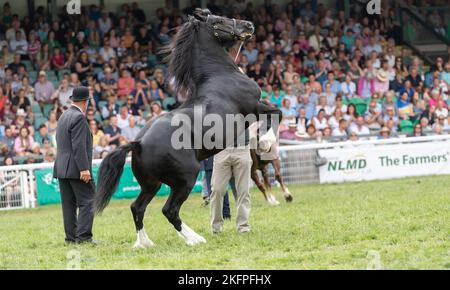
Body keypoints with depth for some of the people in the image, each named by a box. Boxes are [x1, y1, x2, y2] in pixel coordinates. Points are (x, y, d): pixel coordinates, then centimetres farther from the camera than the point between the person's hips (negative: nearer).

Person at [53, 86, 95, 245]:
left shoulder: (63, 116, 16)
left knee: (69, 204, 8)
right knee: (86, 202, -5)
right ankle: (83, 236, -10)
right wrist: (84, 169, -21)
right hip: (76, 168, -9)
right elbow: (79, 146, -20)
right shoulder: (79, 118, -14)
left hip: (61, 168, 9)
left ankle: (71, 237, 9)